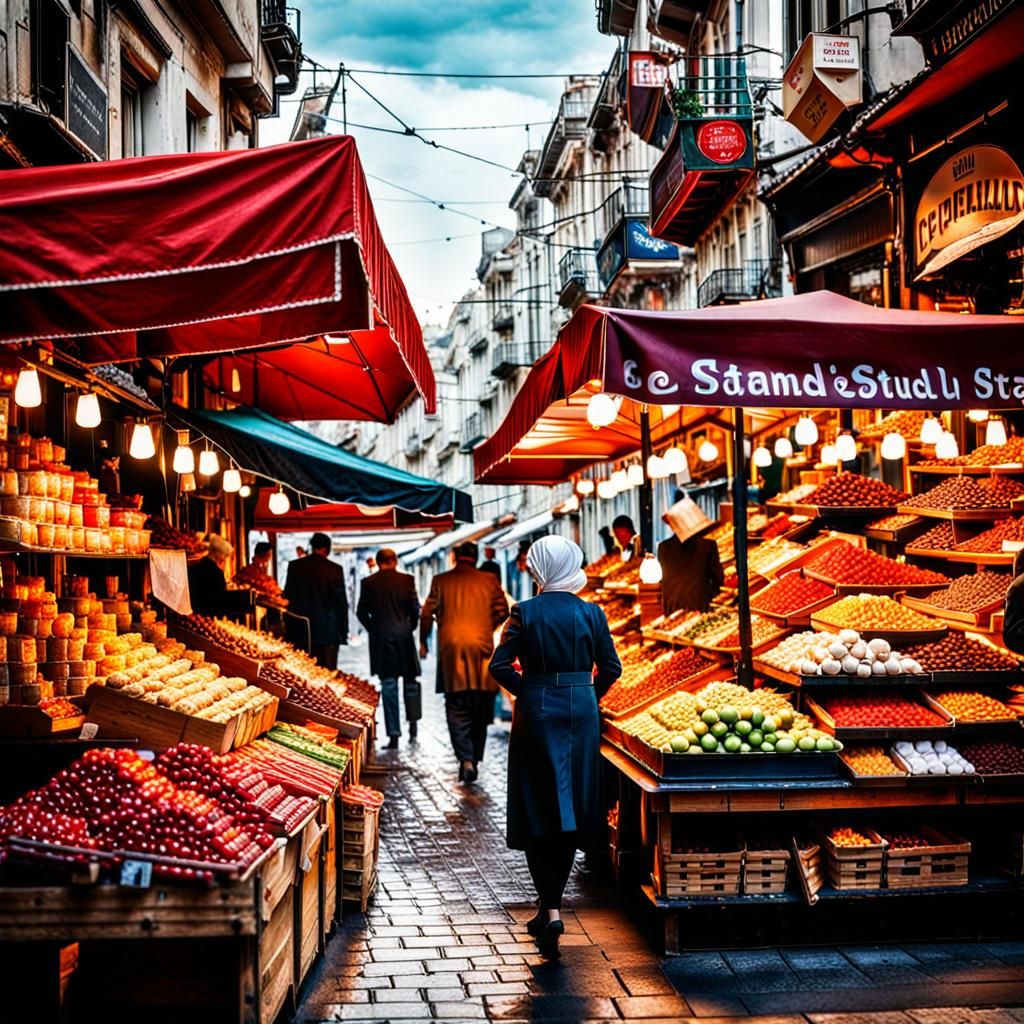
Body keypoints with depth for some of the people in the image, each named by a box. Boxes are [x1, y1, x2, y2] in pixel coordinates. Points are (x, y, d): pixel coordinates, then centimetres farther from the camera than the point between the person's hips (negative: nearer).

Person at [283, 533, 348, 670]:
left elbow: (288, 597, 7)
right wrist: (343, 631, 5)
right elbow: (341, 602, -3)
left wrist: (289, 629, 14)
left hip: (300, 629, 3)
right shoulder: (334, 569, -5)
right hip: (327, 631, -3)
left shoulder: (295, 566, 3)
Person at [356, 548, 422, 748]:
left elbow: (361, 612, 0)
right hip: (404, 636, 0)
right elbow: (415, 608, -4)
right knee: (410, 680, 15)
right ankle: (413, 722, 6)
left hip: (380, 638, 1)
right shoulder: (406, 580, -2)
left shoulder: (368, 583, 0)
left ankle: (393, 735, 2)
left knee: (388, 685, 3)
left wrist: (373, 629, 12)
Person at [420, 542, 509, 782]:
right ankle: (474, 758, 15)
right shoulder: (489, 580, 3)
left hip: (451, 648, 0)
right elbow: (502, 612, 3)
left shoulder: (441, 581, 3)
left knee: (457, 708, 1)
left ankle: (466, 760, -14)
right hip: (481, 647, 1)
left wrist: (423, 642, 15)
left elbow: (427, 614, 2)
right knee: (480, 709, 11)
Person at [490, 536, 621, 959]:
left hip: (536, 713, -2)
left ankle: (549, 909, -8)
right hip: (581, 714, 2)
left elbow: (500, 665, -9)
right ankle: (551, 903, 20)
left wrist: (528, 693, 5)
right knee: (572, 809, 12)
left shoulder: (525, 612, -6)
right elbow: (611, 668, 1)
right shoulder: (592, 613, -1)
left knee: (536, 811, 4)